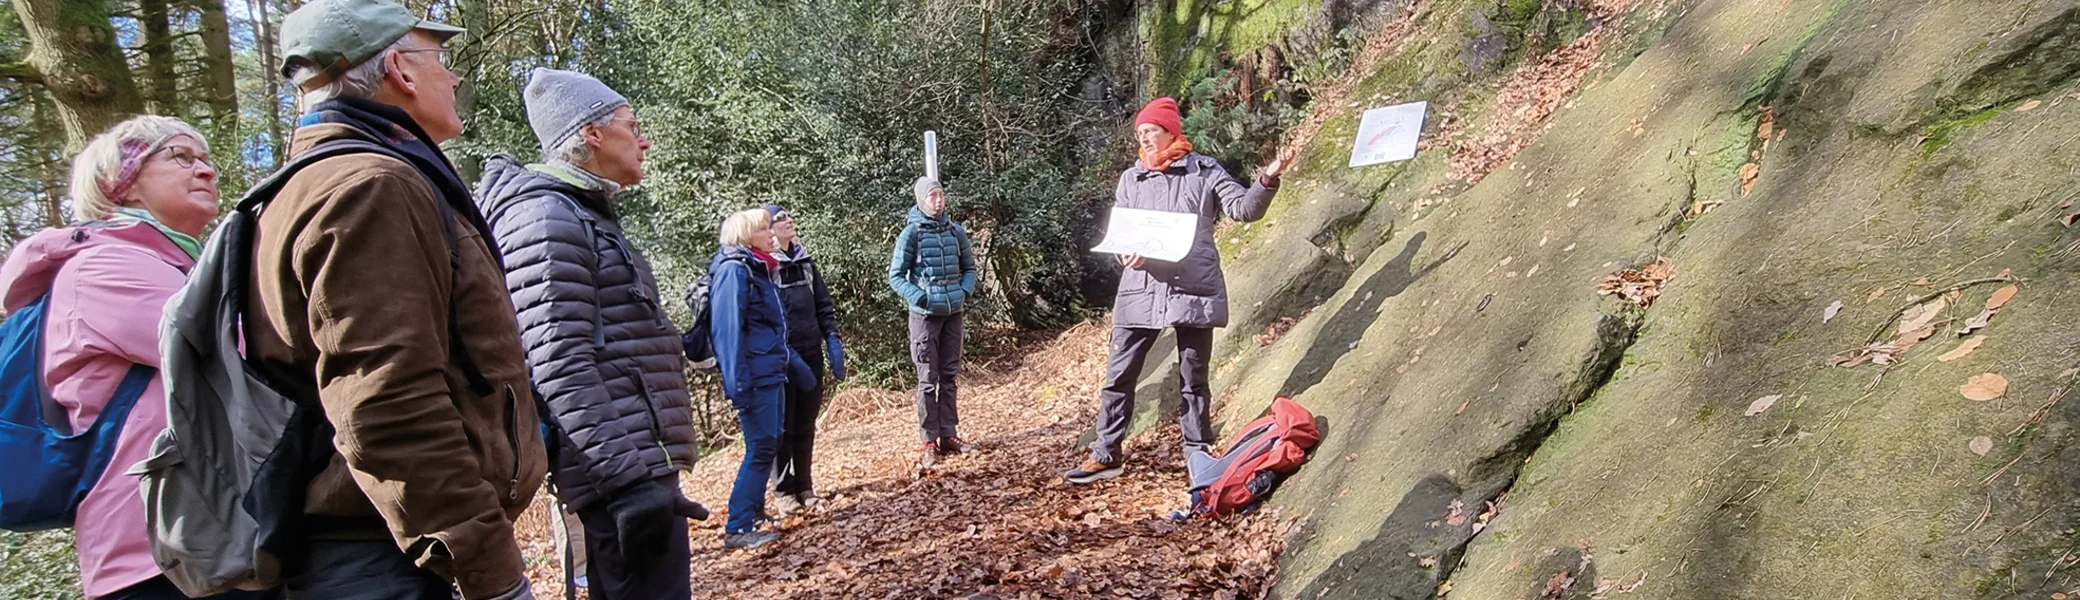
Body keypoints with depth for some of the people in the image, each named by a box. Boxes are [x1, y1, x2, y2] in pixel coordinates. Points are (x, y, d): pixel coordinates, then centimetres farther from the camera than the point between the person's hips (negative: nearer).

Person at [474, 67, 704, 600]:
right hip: (624, 469, -11)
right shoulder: (546, 217, -11)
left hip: (639, 461, 11)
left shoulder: (587, 216, 21)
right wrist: (628, 475, -25)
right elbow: (559, 366, -21)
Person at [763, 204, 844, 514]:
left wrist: (833, 342, 3)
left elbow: (824, 305, 13)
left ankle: (805, 486, 22)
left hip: (810, 354, 5)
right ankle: (783, 491, 14)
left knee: (806, 423, 11)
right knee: (783, 425, 3)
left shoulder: (805, 261, 11)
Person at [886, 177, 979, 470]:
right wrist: (920, 298, -16)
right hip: (925, 315, -4)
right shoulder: (911, 234, -8)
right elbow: (896, 276, -5)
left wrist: (965, 291, -3)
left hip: (953, 313, 4)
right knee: (928, 379, -1)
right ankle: (930, 441, 5)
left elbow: (969, 267, 15)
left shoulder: (955, 231, 3)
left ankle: (949, 435, 18)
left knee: (949, 377, 10)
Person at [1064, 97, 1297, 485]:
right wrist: (1127, 253, -14)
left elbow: (1244, 209, -4)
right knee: (1119, 375, 2)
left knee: (1194, 377, 7)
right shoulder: (1131, 179, 11)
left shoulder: (1204, 171, 3)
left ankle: (1199, 453, 18)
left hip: (1194, 289, -2)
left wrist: (1267, 181, -23)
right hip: (1141, 290, 3)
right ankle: (1106, 454, 11)